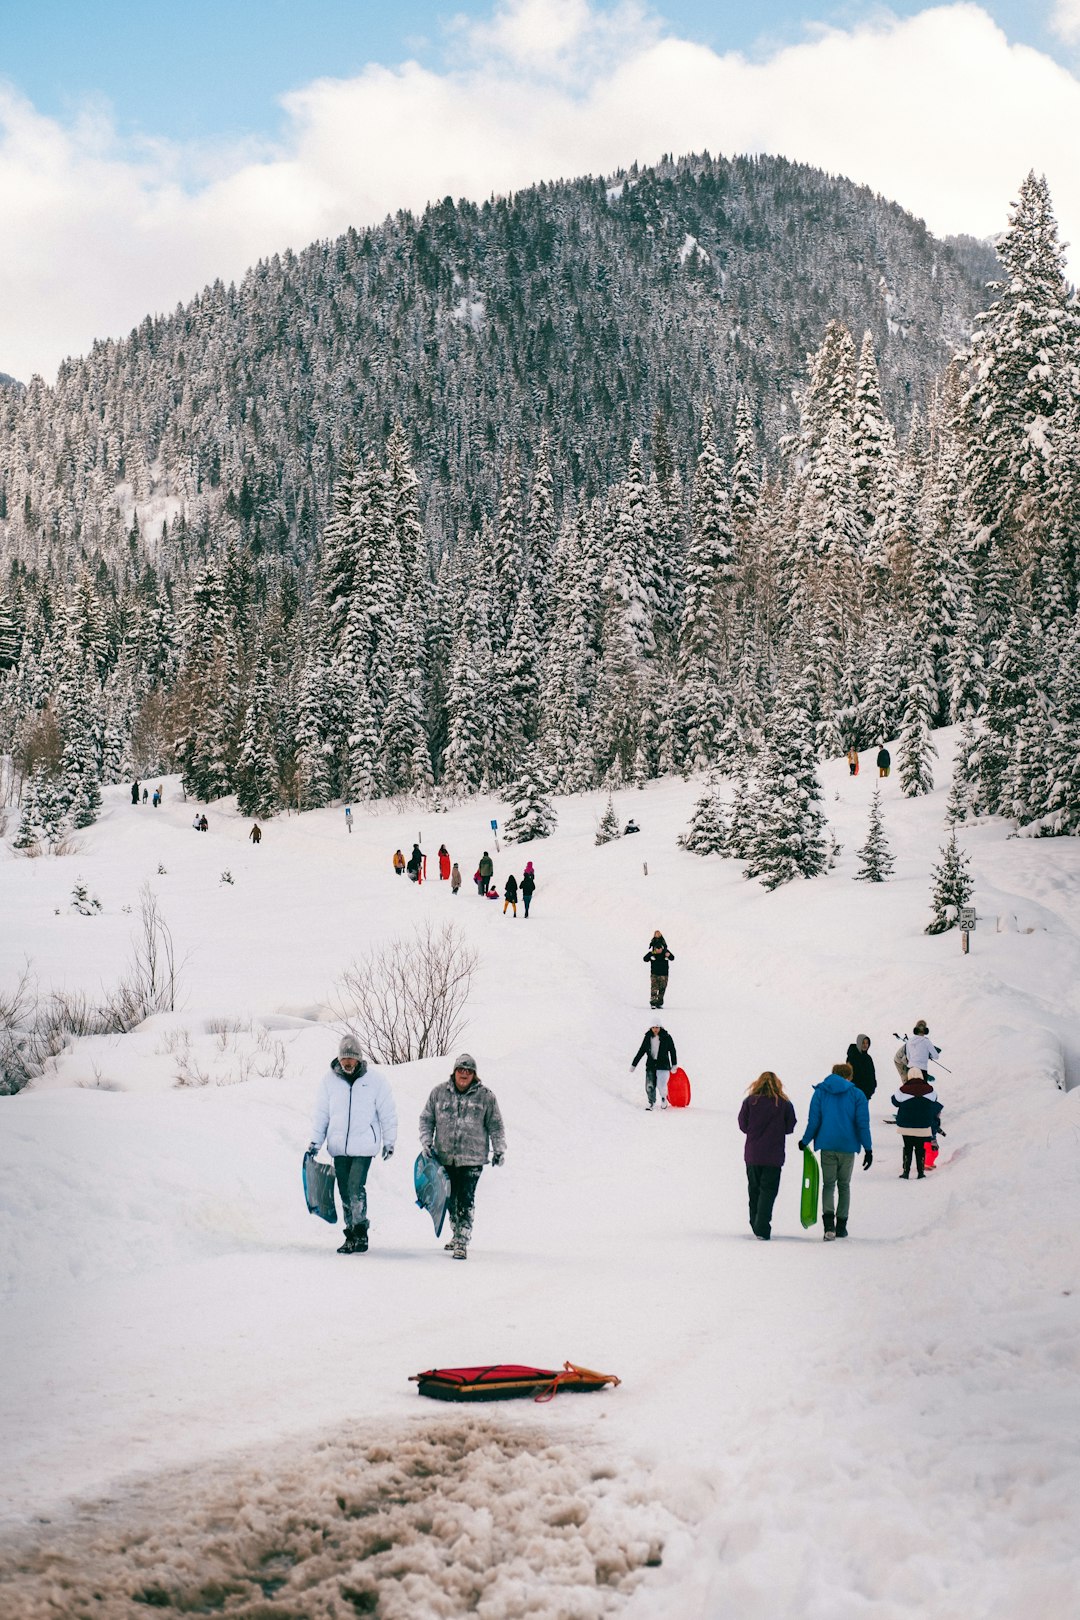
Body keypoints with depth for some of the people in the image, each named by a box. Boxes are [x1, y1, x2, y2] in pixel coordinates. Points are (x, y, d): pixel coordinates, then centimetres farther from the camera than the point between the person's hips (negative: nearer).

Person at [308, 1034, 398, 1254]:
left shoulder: (375, 1080, -2)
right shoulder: (329, 1080, 4)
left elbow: (388, 1113, 5)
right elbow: (321, 1113, 11)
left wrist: (389, 1142, 7)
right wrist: (315, 1141, 6)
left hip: (364, 1146, -3)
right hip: (339, 1147, 3)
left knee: (356, 1188, -14)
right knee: (345, 1192, 7)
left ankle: (360, 1234, -5)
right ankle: (351, 1235, 16)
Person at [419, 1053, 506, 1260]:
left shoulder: (485, 1096, 1)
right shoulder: (439, 1092, 5)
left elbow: (495, 1126, 8)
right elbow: (426, 1119, 12)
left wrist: (499, 1150, 2)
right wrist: (426, 1141, 0)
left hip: (472, 1159, -3)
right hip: (445, 1157, 3)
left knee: (466, 1200, -10)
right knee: (450, 1199, 12)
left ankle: (462, 1242, -8)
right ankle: (457, 1234, 29)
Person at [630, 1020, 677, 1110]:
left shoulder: (666, 1037, -3)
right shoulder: (647, 1037, 4)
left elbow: (672, 1051, 6)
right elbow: (641, 1052, 10)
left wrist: (674, 1065, 4)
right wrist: (634, 1065, 10)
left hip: (663, 1065, -3)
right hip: (650, 1065, 3)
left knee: (661, 1086, -11)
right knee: (650, 1086, -5)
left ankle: (663, 1097, 21)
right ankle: (650, 1104, 13)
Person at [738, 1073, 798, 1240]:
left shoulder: (750, 1101, -4)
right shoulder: (784, 1104, -5)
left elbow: (743, 1125, 0)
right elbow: (789, 1128, 1)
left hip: (752, 1155, 2)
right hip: (774, 1157, -2)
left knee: (754, 1189, 17)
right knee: (768, 1190, 1)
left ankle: (755, 1225, 25)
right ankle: (762, 1229, -8)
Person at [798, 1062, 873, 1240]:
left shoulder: (820, 1092, 3)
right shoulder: (857, 1094, 1)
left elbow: (813, 1121, 0)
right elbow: (863, 1124, -3)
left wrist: (805, 1142, 12)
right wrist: (868, 1149, 0)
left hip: (827, 1146, 0)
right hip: (848, 1146, 0)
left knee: (828, 1185, 4)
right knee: (844, 1185, 14)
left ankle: (828, 1223, -19)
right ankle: (841, 1225, 13)